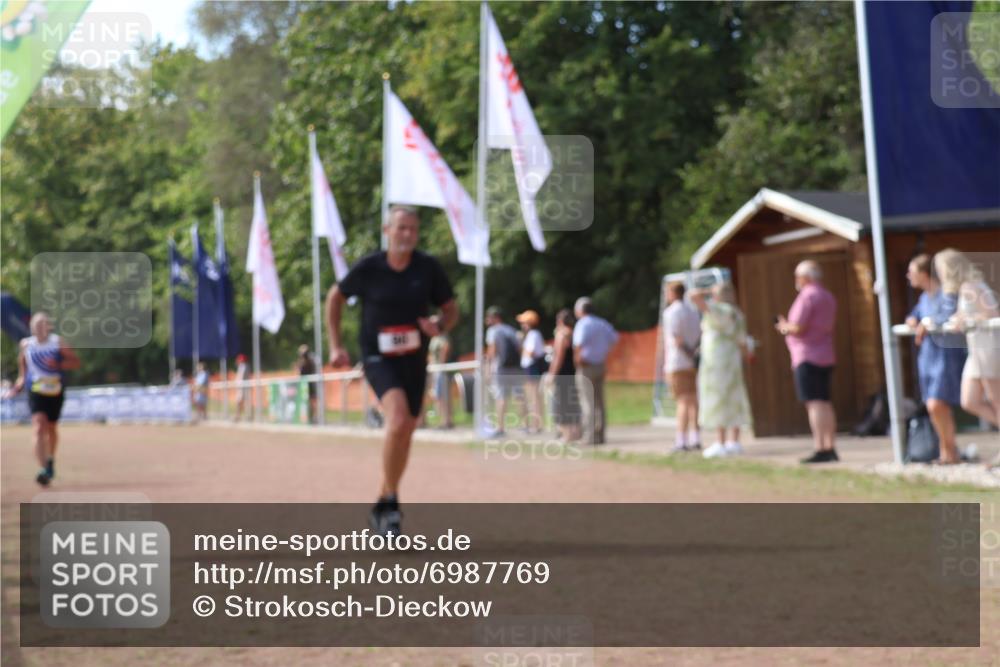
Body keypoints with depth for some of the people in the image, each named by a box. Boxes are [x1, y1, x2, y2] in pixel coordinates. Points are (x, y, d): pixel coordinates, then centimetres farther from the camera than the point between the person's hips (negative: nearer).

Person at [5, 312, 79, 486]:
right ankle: (44, 470, -26)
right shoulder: (26, 345, 3)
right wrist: (17, 388, 6)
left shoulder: (58, 342, -3)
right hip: (35, 392, -1)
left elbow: (76, 362, -5)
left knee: (51, 428, 15)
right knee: (39, 427, -19)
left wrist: (58, 364, -20)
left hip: (56, 393, 1)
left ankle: (50, 460, 43)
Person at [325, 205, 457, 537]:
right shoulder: (368, 268, -9)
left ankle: (382, 506, 29)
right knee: (398, 419, -27)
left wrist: (439, 326, -18)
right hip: (378, 357, -4)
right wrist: (335, 345, 4)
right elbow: (335, 297, 8)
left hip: (414, 360, 4)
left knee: (404, 435, 10)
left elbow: (451, 310, 5)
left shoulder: (429, 268, -5)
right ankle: (391, 501, -14)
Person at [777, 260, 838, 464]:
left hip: (807, 357, -9)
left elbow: (798, 327, -18)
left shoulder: (807, 296, -12)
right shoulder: (828, 297, 16)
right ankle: (831, 448, 9)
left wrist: (784, 327, 3)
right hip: (826, 357, 9)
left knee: (814, 403, -10)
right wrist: (789, 326, 19)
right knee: (825, 403, 10)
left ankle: (821, 450, -14)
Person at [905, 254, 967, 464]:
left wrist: (926, 323, -15)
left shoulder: (947, 292, -14)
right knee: (937, 407, 9)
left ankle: (950, 452, -1)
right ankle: (947, 452, 16)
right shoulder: (925, 295, 11)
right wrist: (912, 320, 1)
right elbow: (914, 317, 25)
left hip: (947, 354, -8)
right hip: (928, 354, 8)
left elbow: (950, 318, -28)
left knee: (936, 405, -14)